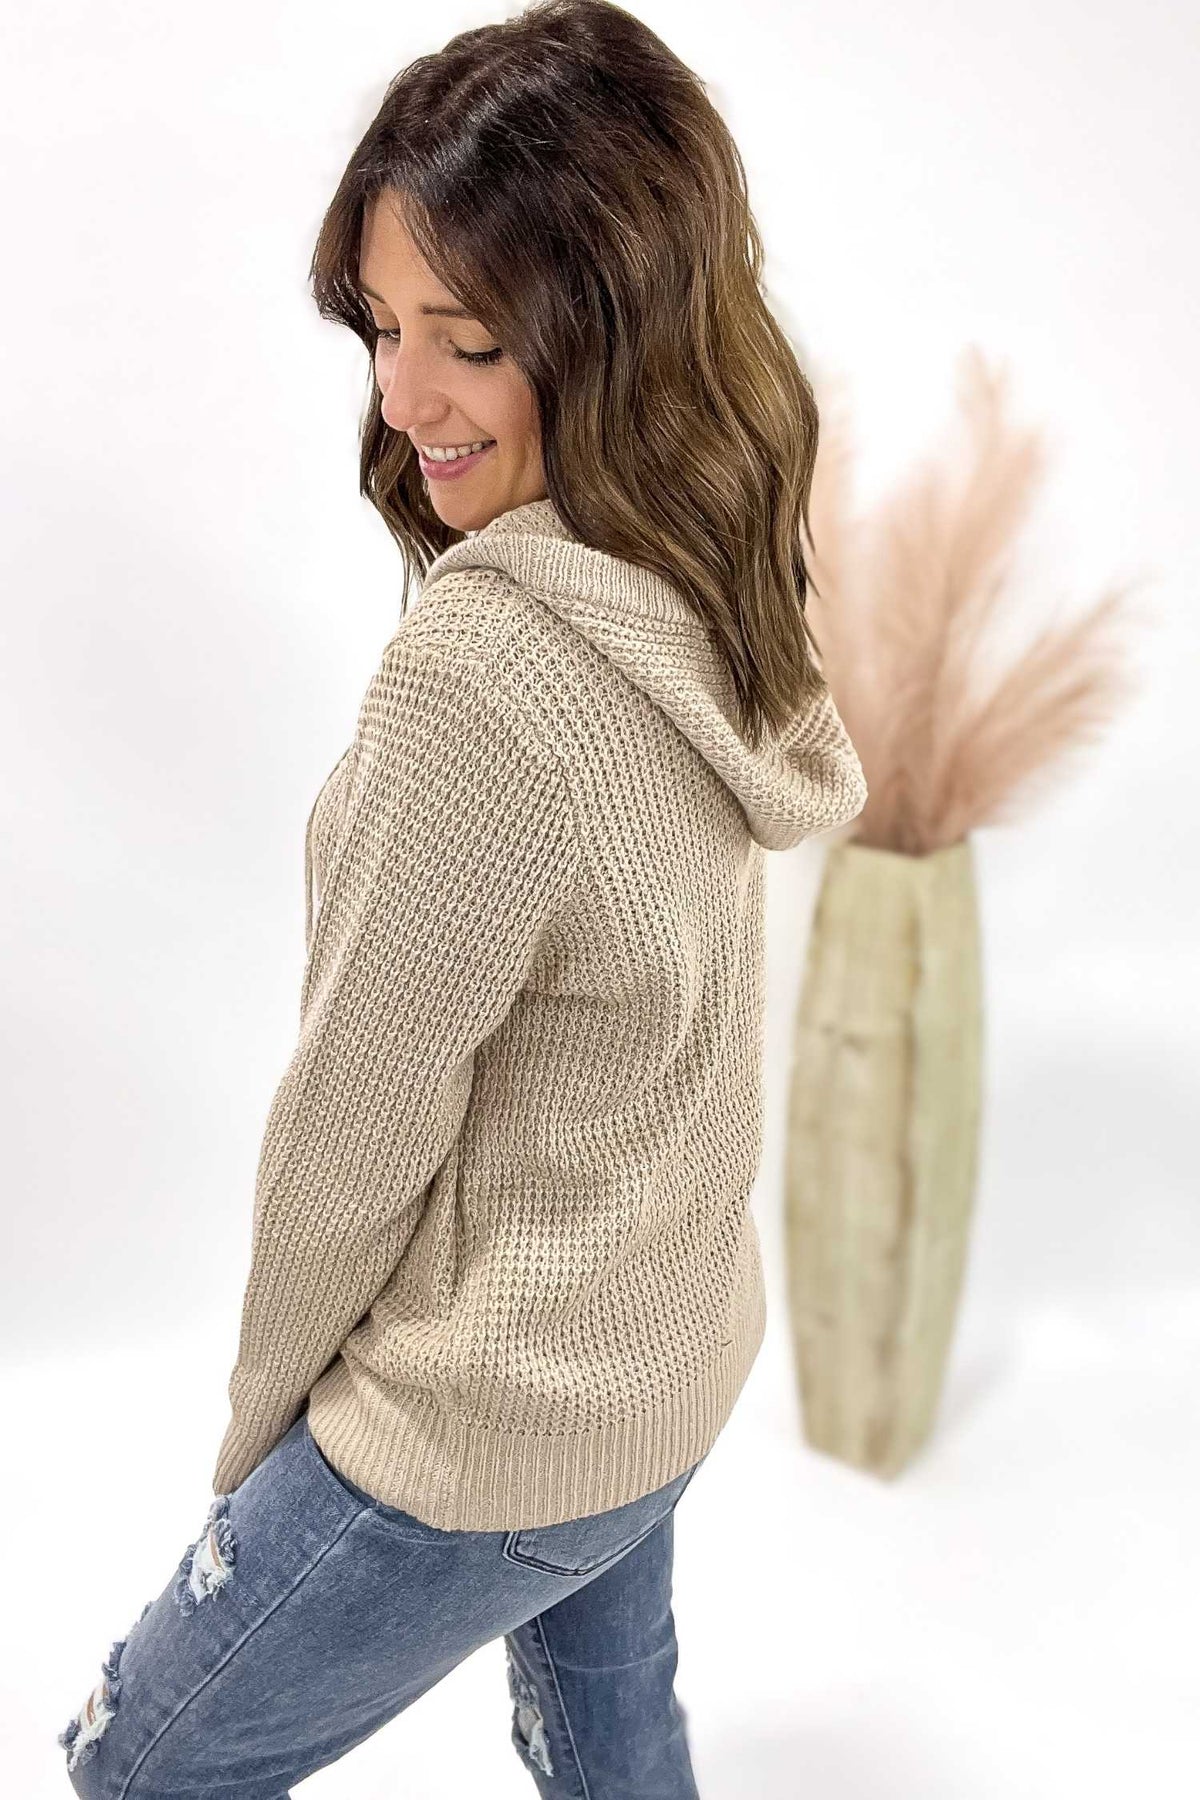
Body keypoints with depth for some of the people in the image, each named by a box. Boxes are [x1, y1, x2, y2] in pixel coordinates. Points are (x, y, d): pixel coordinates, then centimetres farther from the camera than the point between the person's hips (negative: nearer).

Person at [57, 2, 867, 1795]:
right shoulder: (706, 603, -4)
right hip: (681, 1354, 8)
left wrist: (263, 1414, -3)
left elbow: (359, 1120, -21)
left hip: (499, 1427, -8)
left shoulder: (478, 671, -32)